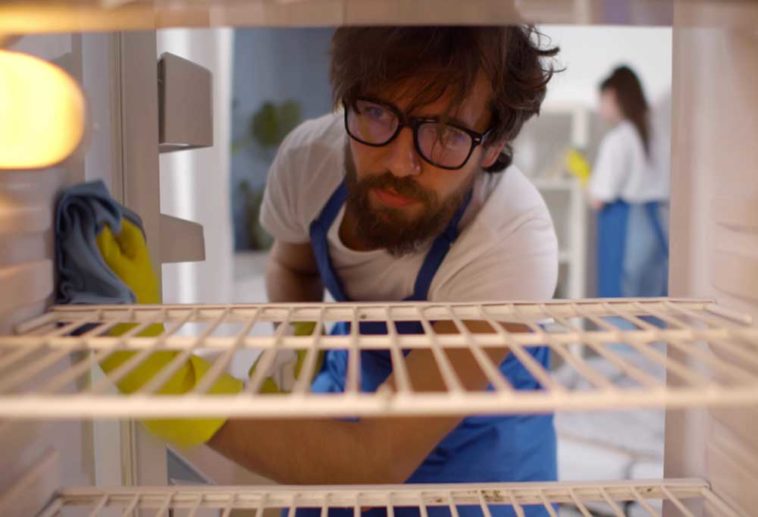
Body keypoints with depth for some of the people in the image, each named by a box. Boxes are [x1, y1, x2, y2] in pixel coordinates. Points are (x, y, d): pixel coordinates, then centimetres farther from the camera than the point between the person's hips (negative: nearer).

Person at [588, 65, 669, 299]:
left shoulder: (616, 140, -11)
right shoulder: (654, 138, 9)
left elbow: (598, 199, -12)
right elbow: (666, 196, 11)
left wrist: (587, 179, 6)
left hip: (624, 228, -7)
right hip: (657, 226, 7)